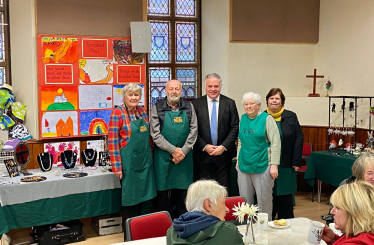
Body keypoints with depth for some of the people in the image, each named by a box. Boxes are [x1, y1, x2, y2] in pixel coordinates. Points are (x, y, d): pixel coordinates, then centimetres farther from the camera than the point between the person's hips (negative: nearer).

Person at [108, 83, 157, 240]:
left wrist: (150, 155, 10)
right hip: (128, 161, -6)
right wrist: (117, 166, -17)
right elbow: (112, 141, -13)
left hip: (145, 159, 6)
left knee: (141, 192, 14)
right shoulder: (117, 114, -11)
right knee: (131, 195, 5)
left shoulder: (142, 111, 8)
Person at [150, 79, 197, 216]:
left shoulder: (189, 107, 6)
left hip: (184, 155, 2)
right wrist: (173, 150, -11)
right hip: (163, 155, -2)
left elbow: (194, 130, 2)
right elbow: (155, 134, -6)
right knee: (163, 190, 4)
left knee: (183, 189, 7)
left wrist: (183, 151, -7)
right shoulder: (157, 108, -1)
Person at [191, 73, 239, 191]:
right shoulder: (196, 104, 2)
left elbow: (235, 128, 0)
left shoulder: (230, 103, 3)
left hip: (224, 153, 0)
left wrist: (224, 147, -10)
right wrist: (204, 146, -9)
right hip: (203, 154, 0)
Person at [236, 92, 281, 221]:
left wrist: (274, 165, -13)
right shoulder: (243, 118, 11)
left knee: (264, 199, 2)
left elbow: (276, 143, -8)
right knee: (245, 199, 9)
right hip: (244, 166, 5)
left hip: (262, 166, -5)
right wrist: (238, 160, 16)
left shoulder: (267, 118, -5)